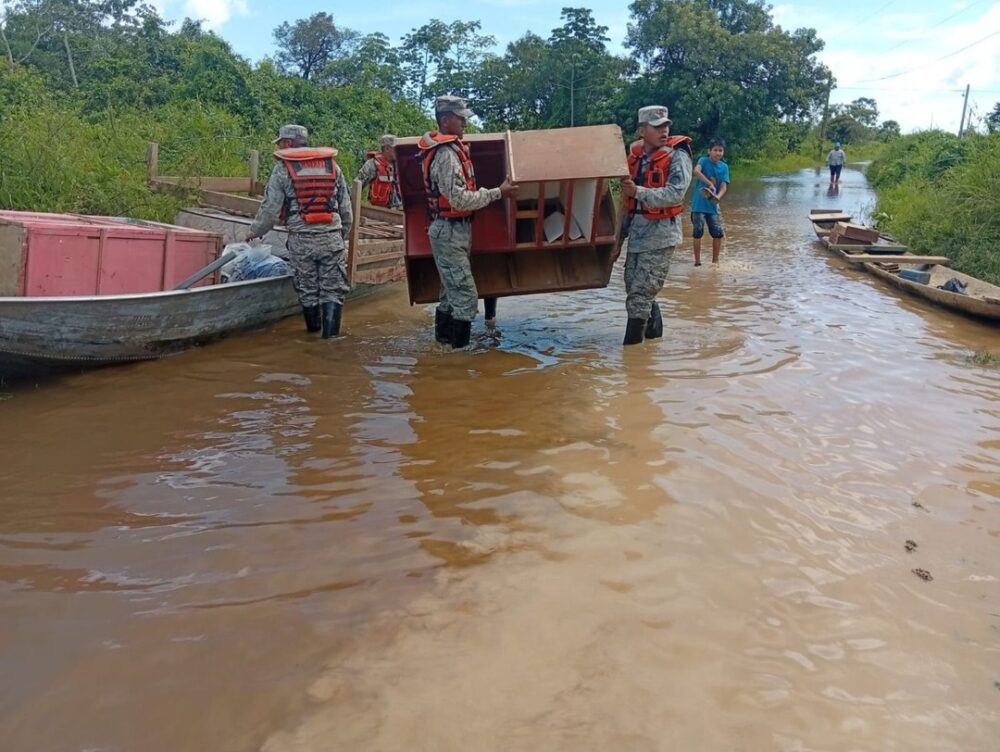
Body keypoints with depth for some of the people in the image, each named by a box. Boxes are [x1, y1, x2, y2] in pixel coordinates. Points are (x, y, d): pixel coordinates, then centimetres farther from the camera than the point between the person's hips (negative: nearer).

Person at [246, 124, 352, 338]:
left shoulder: (283, 168, 1)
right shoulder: (332, 165, 9)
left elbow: (270, 208, 0)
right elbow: (346, 208, 10)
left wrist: (255, 232, 16)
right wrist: (343, 235, 21)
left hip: (300, 240, -1)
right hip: (332, 237, 1)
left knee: (307, 289, 14)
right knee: (333, 289, 3)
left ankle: (313, 328, 28)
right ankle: (331, 332, -4)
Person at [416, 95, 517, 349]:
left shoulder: (448, 148, 13)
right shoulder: (447, 154, -18)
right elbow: (459, 200, -24)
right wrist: (498, 193, -19)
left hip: (452, 231, 10)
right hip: (449, 231, -10)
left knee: (452, 291, 16)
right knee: (466, 295, -10)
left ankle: (444, 342, 26)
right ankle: (460, 348, -4)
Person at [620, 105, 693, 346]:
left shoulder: (677, 155, -8)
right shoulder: (636, 154, 9)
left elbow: (675, 194, -20)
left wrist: (639, 192, -27)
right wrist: (623, 229, 19)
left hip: (660, 233, -7)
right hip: (637, 231, 7)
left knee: (639, 294, -9)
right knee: (636, 289, 15)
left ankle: (631, 346, -1)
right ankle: (654, 335, 32)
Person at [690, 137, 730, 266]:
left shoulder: (724, 167, 5)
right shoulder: (703, 161, -5)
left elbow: (724, 186, -3)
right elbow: (696, 171, -27)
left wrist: (718, 196, -24)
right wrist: (710, 184, -34)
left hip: (713, 205, 4)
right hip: (699, 204, -4)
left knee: (718, 233, 2)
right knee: (698, 233, 0)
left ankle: (715, 261, 18)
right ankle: (697, 262, 11)